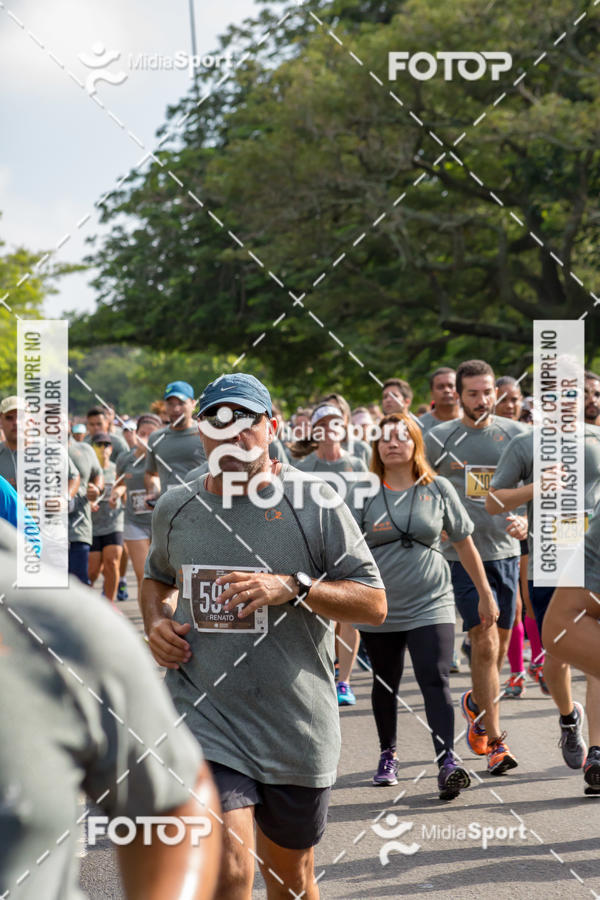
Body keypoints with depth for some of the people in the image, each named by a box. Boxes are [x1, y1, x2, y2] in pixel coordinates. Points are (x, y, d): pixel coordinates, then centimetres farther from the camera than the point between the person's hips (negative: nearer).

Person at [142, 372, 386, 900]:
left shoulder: (312, 501, -5)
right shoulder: (175, 509, 6)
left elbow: (374, 604, -6)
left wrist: (292, 588, -21)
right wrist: (156, 622, 6)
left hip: (296, 727, 0)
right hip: (204, 716, 0)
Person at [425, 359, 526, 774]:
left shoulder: (515, 435, 5)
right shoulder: (438, 439, -1)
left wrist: (526, 522, -9)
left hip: (506, 552, 3)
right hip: (462, 555, -3)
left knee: (500, 646, 11)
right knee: (484, 643, -12)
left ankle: (476, 702, 40)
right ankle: (495, 739, -5)